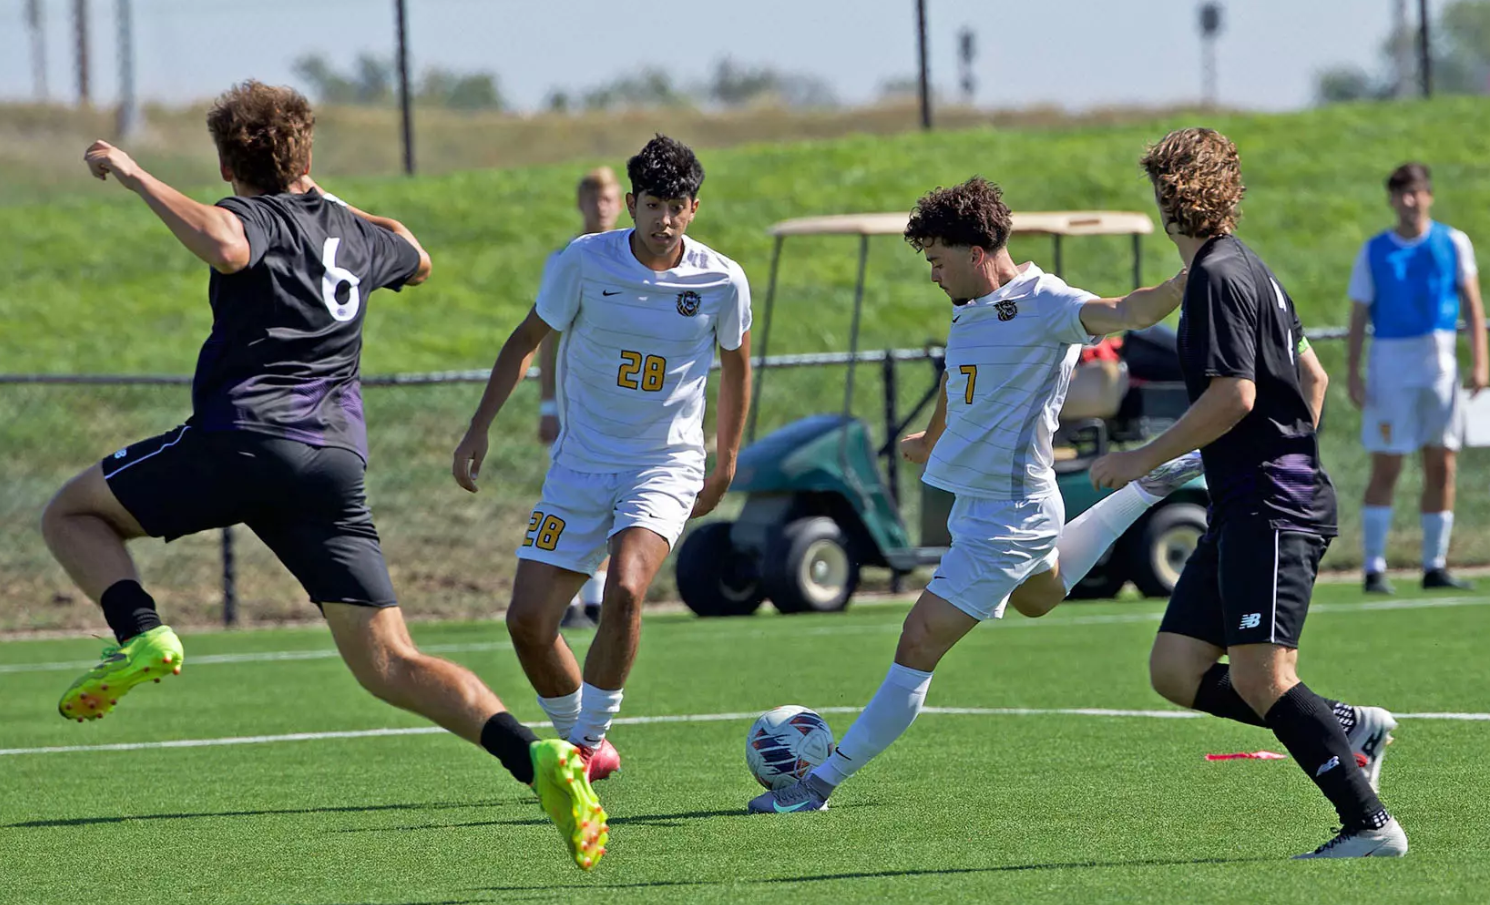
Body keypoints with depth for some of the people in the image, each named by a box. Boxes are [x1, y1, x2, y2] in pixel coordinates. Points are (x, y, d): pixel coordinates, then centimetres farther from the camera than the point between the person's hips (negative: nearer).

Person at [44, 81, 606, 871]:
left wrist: (137, 179, -13)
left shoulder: (255, 216, 3)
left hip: (242, 436, -5)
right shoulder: (352, 233, 22)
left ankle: (141, 633, -11)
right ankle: (533, 757, -21)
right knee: (390, 666, 2)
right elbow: (416, 260, 46)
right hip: (337, 463, 5)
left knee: (71, 514, 16)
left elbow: (226, 248, -23)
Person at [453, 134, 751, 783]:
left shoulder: (722, 282, -7)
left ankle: (590, 739, -11)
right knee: (527, 620, -7)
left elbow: (736, 365, 12)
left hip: (666, 466, -2)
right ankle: (577, 738, 18)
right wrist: (479, 430, 1)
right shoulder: (584, 262, -8)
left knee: (625, 590, -29)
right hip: (580, 464, 2)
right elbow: (527, 340, 6)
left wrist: (726, 464, 19)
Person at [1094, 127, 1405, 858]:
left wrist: (1144, 459, -12)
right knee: (1176, 671, 4)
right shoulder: (1248, 269, 19)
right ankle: (1347, 727, 6)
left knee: (1259, 677, -16)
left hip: (1272, 509, -10)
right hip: (1242, 509, 10)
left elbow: (1234, 395, -20)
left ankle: (1370, 824, -15)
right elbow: (1312, 376, 26)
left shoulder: (1218, 276, -11)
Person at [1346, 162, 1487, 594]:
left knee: (1442, 467, 2)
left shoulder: (1453, 243, 5)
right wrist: (1353, 374, -5)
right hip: (1390, 363, -2)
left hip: (1440, 362, 2)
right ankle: (1374, 568, -2)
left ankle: (1435, 566, 9)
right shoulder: (1373, 252, 3)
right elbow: (1358, 316, 4)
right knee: (1385, 469, -4)